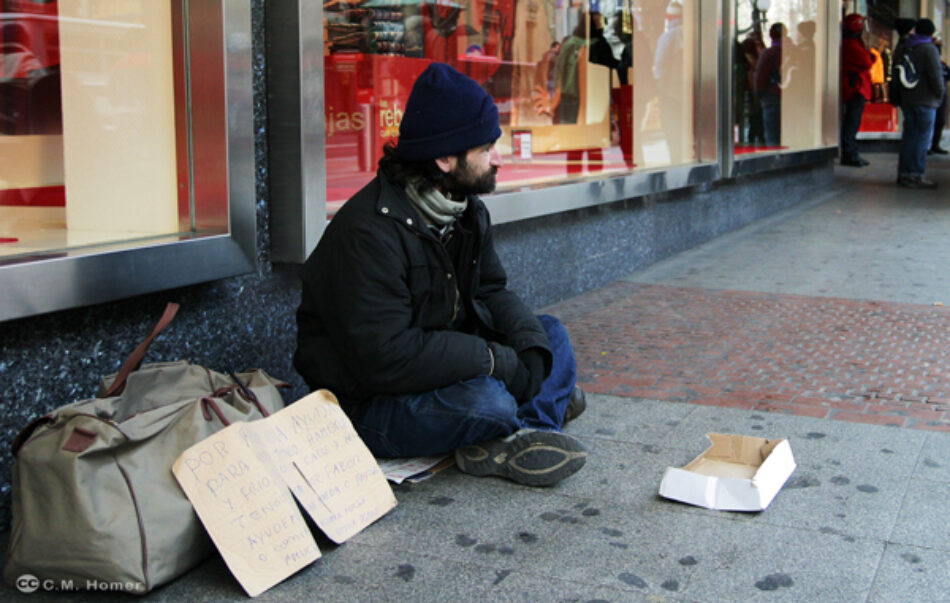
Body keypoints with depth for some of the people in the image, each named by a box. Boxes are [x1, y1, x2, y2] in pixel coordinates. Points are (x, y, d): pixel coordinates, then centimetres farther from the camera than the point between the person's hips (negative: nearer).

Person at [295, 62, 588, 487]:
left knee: (550, 332, 5)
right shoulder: (370, 231, -26)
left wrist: (532, 345, -13)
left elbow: (491, 292, 9)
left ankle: (521, 438, -17)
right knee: (487, 401, -34)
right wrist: (498, 360, -25)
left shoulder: (467, 210, 4)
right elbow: (385, 358, -31)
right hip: (367, 403, -10)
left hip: (443, 367, 10)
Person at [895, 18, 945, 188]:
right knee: (923, 137, -5)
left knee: (909, 136, 11)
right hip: (925, 100, -7)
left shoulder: (905, 49, 13)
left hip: (907, 99, 7)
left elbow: (895, 74, 17)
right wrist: (940, 92, -2)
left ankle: (904, 173, 13)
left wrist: (900, 93, 21)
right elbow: (936, 74, -15)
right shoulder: (929, 49, -9)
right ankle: (916, 175, -8)